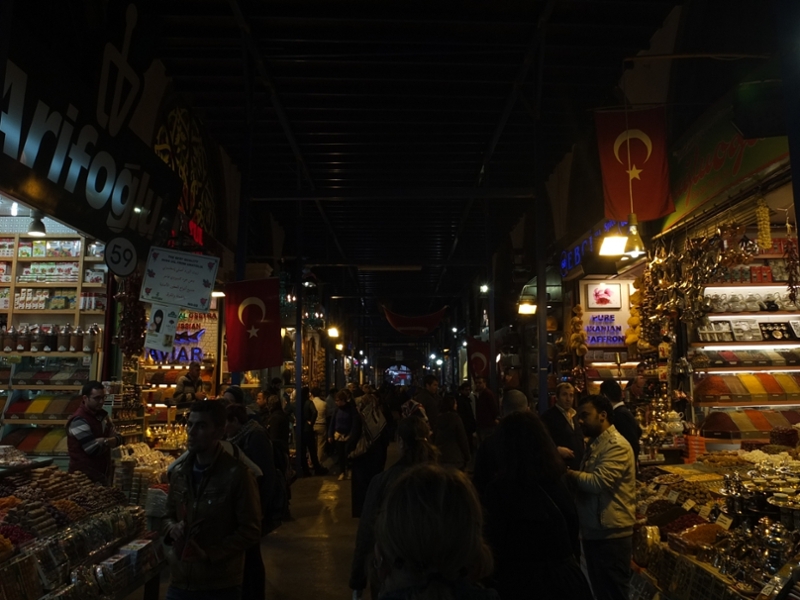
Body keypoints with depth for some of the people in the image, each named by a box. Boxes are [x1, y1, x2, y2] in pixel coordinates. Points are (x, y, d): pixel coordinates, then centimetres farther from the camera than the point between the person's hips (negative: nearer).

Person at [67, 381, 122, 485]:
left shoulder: (102, 415, 6)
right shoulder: (79, 421, -20)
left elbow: (118, 438, 1)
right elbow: (94, 450, -23)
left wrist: (104, 441, -19)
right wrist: (108, 442, -5)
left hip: (103, 473, 8)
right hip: (85, 476, -8)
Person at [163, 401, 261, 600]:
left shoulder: (237, 474, -14)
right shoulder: (178, 473, 4)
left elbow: (250, 530, -12)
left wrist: (210, 554, -18)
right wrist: (172, 529, -3)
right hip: (180, 581, 5)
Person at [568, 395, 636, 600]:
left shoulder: (616, 445, -18)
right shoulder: (595, 444, 13)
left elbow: (598, 482, -28)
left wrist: (571, 474, -12)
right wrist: (573, 477, -5)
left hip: (610, 532, -9)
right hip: (594, 530, 9)